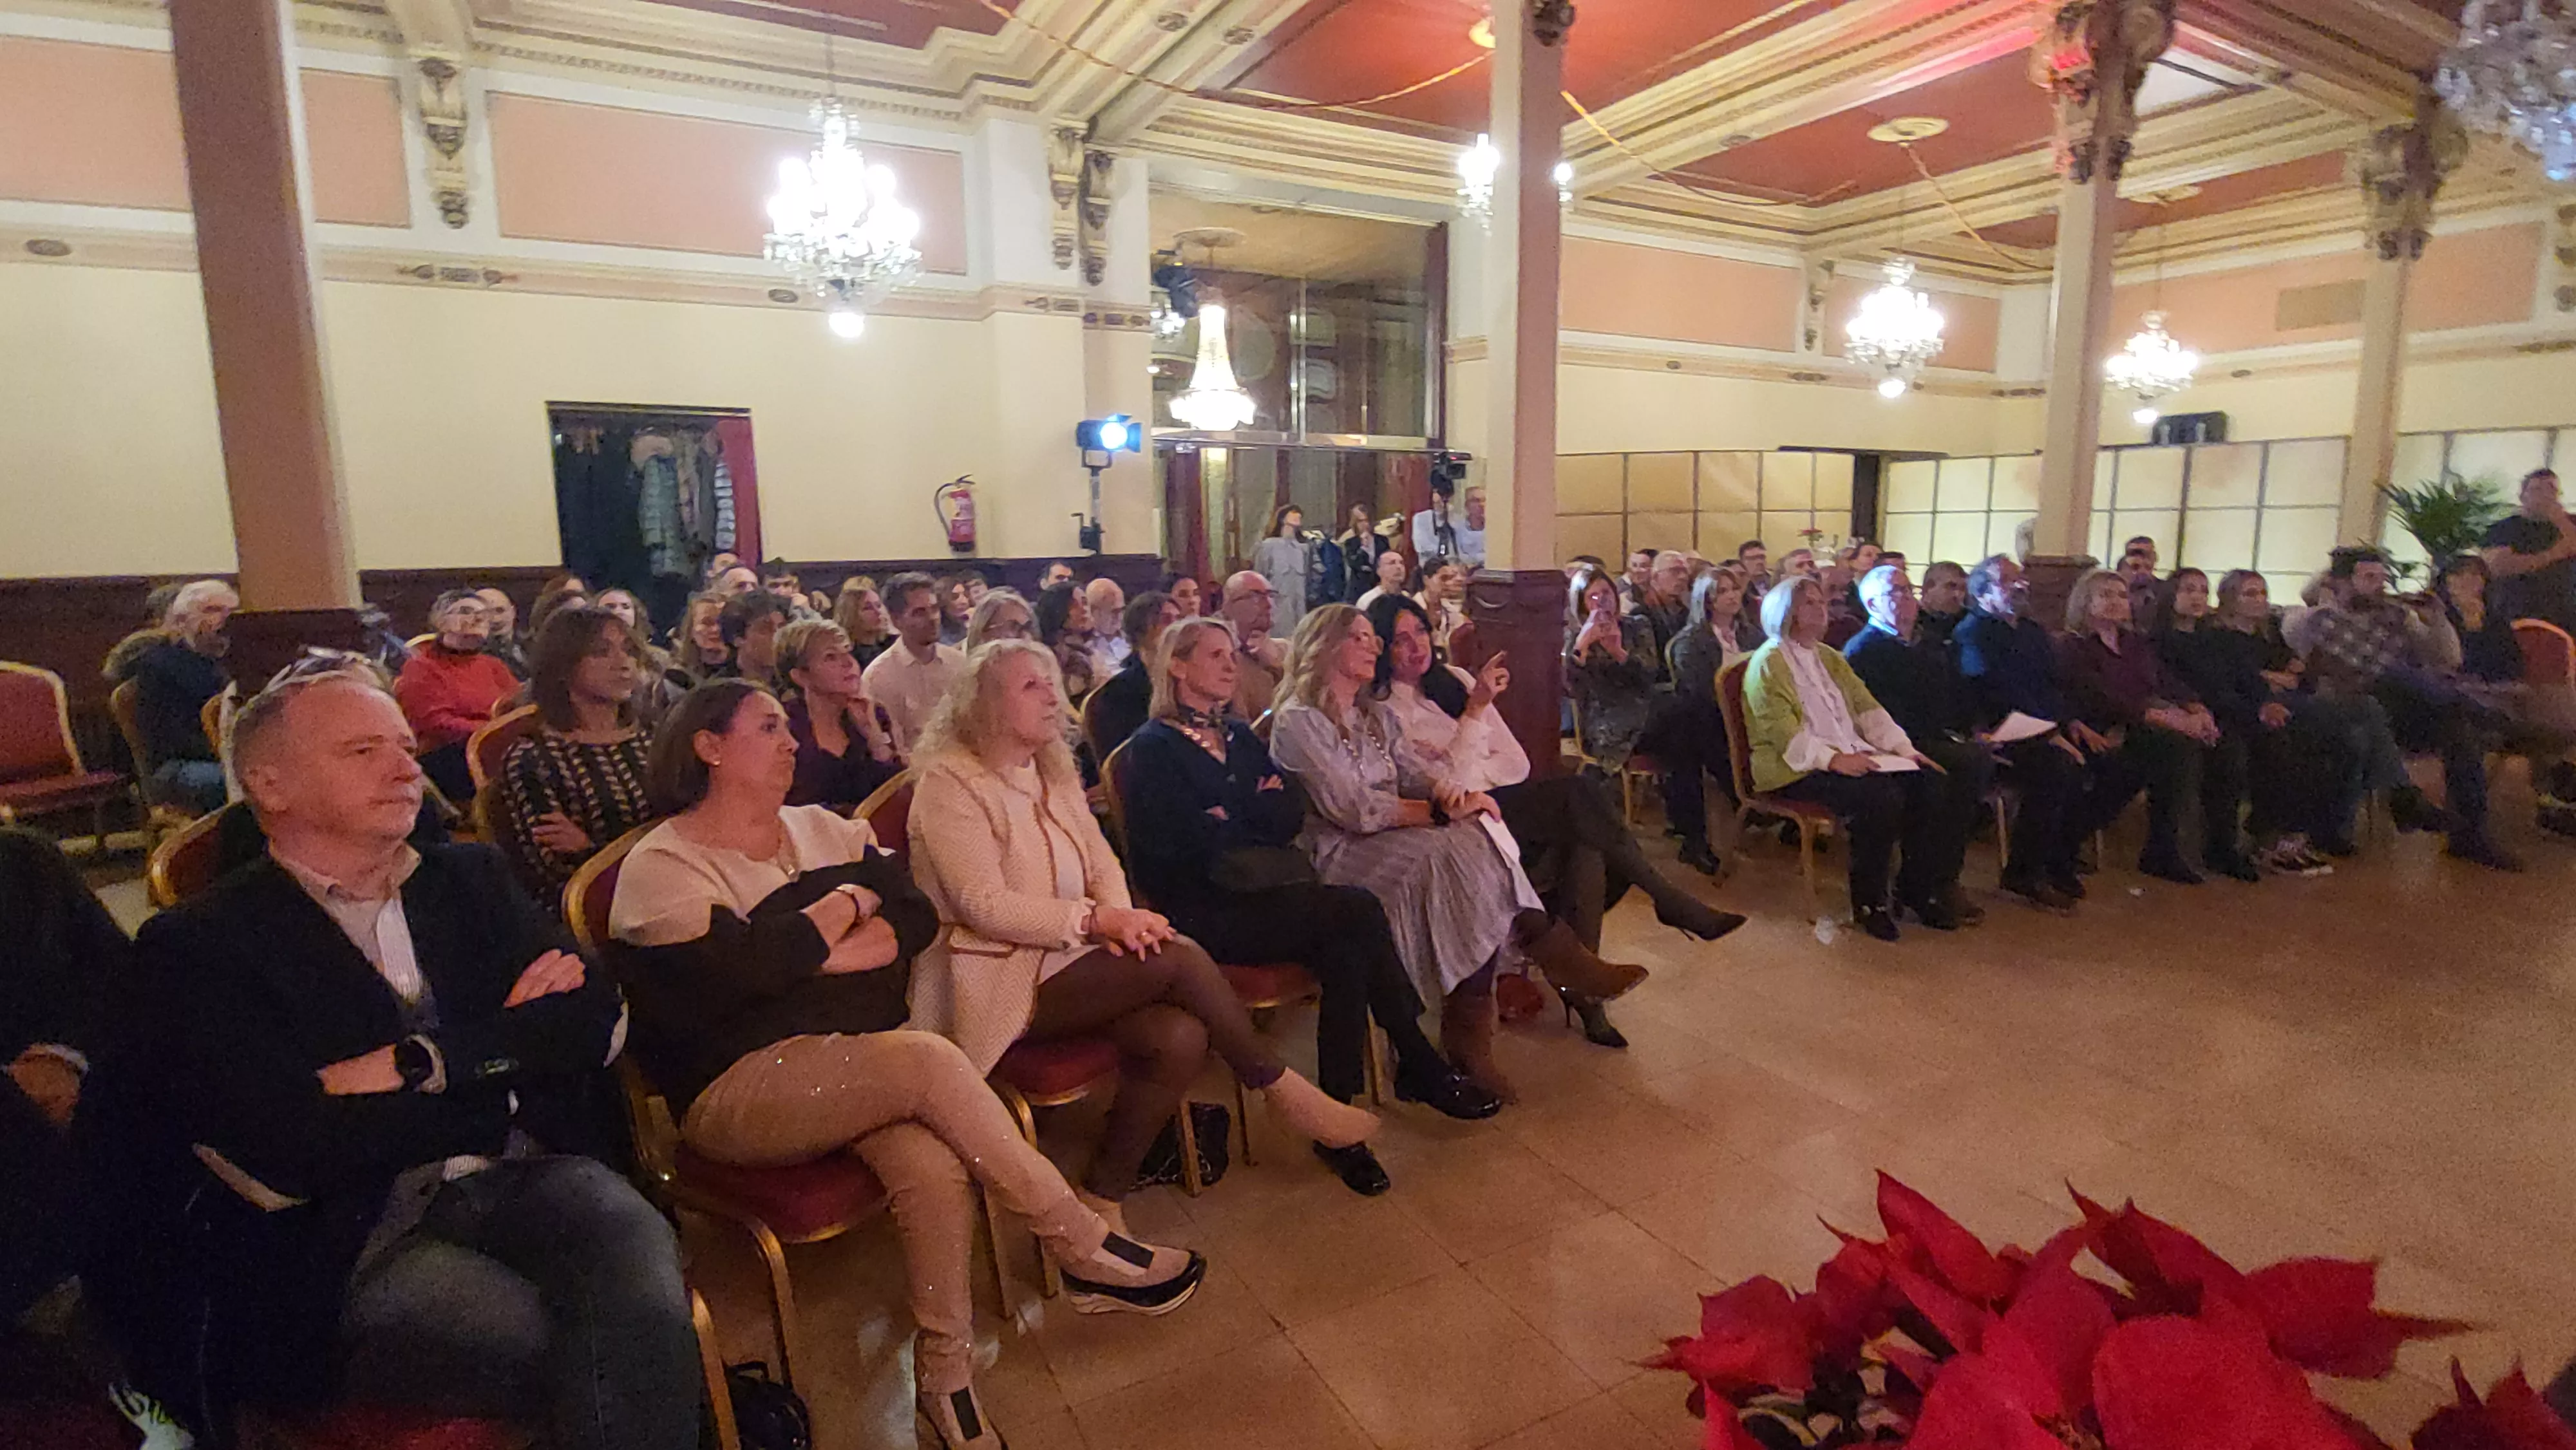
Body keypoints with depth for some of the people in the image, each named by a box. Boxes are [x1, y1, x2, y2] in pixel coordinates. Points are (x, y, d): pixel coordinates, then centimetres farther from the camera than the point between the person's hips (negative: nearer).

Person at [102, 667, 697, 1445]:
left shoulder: (471, 878, 15)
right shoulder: (195, 946, 3)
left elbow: (600, 1017, 3)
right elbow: (287, 1158, -10)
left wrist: (418, 1062, -9)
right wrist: (509, 1059, -4)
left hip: (519, 1184, 3)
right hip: (341, 1247, -3)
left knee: (643, 1302, -29)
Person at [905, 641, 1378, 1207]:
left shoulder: (1054, 771, 15)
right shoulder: (950, 784, -9)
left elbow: (1103, 862, 11)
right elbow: (983, 905, -17)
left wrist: (1119, 919, -11)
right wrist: (1097, 919, -23)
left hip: (1072, 956, 7)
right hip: (1003, 980, -7)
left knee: (1180, 1036, -22)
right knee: (1179, 956, -24)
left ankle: (1103, 1197, -6)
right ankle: (1282, 1088, -5)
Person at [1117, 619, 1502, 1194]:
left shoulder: (1240, 737, 21)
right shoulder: (1154, 748, 0)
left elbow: (1294, 814, 10)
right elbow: (1191, 841, -13)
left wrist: (1231, 818, -7)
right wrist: (1259, 813, 0)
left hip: (1266, 893, 7)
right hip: (1205, 913, -7)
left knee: (1345, 951, -25)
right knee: (1359, 909, -24)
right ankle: (1422, 1067, -11)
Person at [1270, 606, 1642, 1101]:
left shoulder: (1376, 714, 22)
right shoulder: (1298, 721, -6)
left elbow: (1417, 773, 10)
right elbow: (1351, 809, -15)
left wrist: (1448, 793, -15)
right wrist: (1440, 811, -16)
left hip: (1392, 835, 7)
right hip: (1341, 852, -7)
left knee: (1477, 837, -23)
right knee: (1454, 852, -30)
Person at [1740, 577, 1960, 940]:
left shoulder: (1830, 658, 23)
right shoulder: (1768, 664, -4)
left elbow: (1867, 707, 15)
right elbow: (1784, 731, -16)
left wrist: (1902, 747, -1)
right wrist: (1832, 760, -27)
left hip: (1852, 756, 8)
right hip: (1796, 770, -8)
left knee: (1927, 782, -13)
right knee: (1882, 796, -29)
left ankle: (1917, 888, -1)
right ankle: (1869, 901, -13)